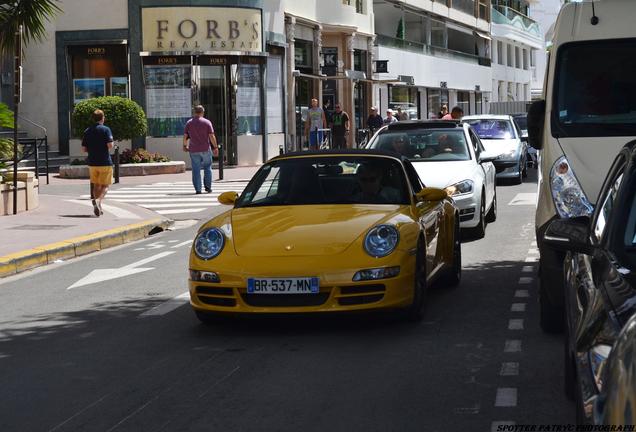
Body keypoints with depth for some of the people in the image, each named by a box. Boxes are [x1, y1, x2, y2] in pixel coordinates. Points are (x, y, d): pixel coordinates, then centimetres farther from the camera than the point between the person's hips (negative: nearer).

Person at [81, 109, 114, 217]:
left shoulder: (87, 131, 7)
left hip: (92, 162, 4)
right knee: (105, 186, 1)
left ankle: (98, 208, 11)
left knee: (96, 185, 15)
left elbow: (83, 149, 6)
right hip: (105, 162, -4)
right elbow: (110, 145, -17)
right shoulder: (105, 129, -8)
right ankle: (98, 201, -24)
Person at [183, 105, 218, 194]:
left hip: (193, 150, 1)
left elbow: (185, 136, 2)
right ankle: (208, 186, 8)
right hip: (205, 149, -1)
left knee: (196, 170, 3)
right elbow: (211, 136, -8)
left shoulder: (189, 123, 2)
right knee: (207, 168, 13)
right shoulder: (207, 122, -3)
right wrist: (215, 147, 0)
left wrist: (185, 146, 17)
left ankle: (198, 189, 0)